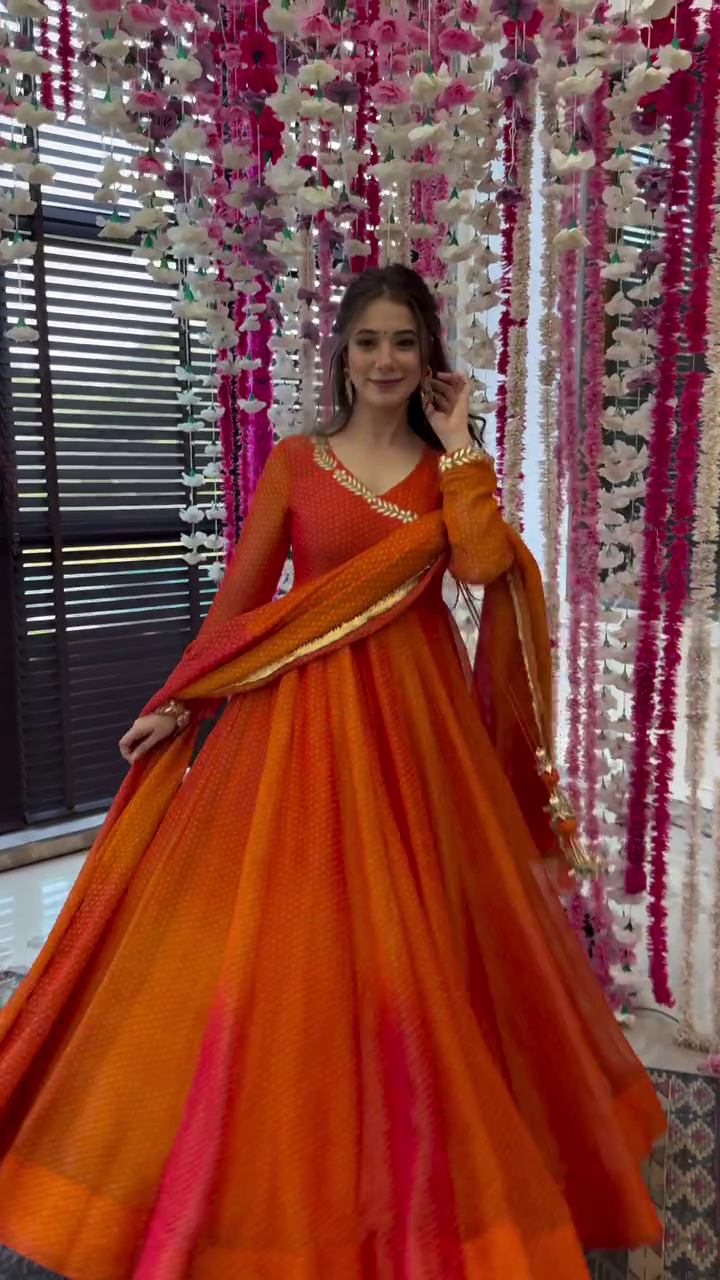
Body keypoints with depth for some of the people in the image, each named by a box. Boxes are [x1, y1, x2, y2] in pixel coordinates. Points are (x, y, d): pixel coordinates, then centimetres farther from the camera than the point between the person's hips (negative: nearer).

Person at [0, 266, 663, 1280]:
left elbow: (482, 565, -12)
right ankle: (280, 1181, 28)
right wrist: (177, 704, -1)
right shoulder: (296, 462, 5)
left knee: (415, 940, 9)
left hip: (415, 720, 1)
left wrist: (458, 443, -5)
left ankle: (424, 1179, 34)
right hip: (301, 715, 0)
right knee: (289, 937, 4)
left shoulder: (451, 468, 7)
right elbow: (240, 594, 3)